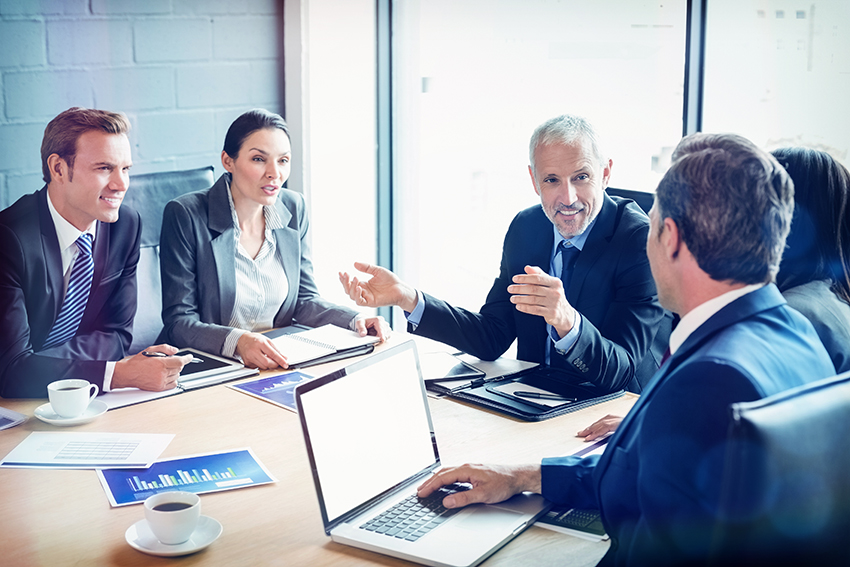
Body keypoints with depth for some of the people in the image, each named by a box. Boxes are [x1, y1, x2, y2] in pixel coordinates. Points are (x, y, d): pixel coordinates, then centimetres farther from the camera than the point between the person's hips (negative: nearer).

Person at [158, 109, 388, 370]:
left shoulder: (293, 208, 5)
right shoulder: (185, 215, -12)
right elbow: (178, 321, -14)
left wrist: (357, 319, -7)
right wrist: (237, 341, -32)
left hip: (278, 364, 3)